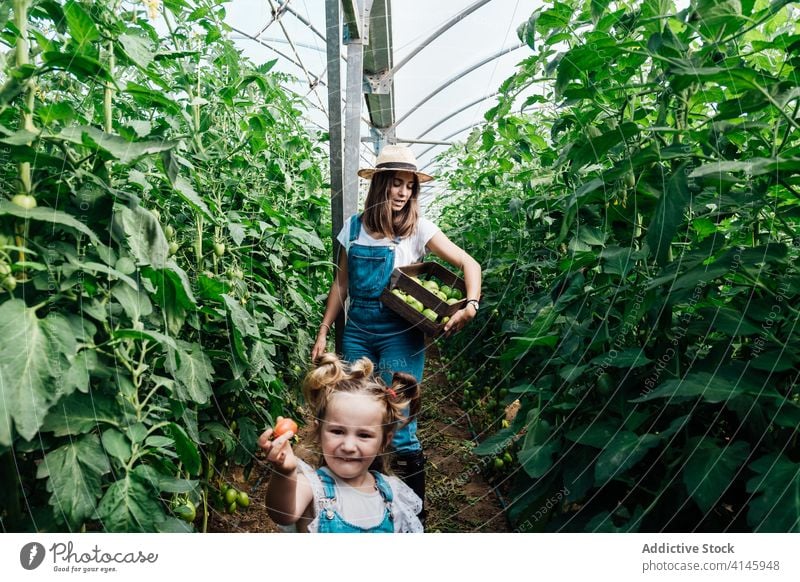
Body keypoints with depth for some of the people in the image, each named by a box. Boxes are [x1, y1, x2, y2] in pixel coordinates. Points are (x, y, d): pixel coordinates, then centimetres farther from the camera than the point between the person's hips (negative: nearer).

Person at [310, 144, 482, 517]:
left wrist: (471, 305, -27)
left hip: (400, 336, -3)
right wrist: (323, 332, 10)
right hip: (357, 333, 3)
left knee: (398, 428, -3)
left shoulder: (418, 229, -5)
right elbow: (341, 284, 11)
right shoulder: (355, 227, 4)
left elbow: (469, 264, -10)